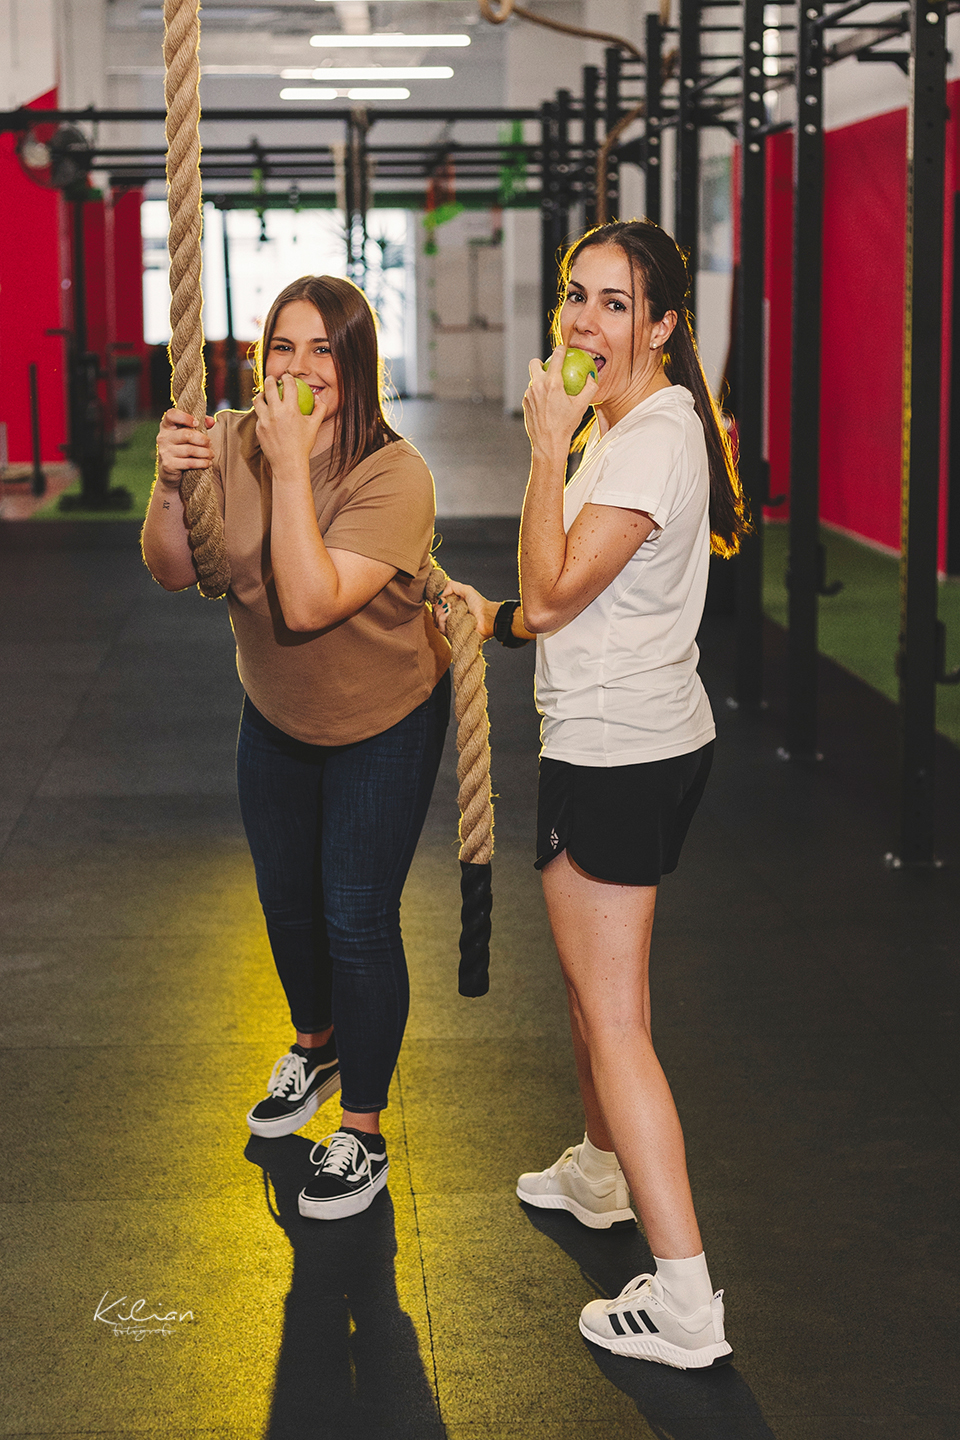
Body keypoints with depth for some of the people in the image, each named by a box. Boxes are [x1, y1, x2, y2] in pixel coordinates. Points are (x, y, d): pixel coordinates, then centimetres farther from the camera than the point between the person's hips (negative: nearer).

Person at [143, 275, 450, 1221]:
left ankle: (363, 1131, 14)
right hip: (275, 715, 5)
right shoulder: (229, 442, -15)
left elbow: (311, 602, -38)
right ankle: (316, 1046, 49)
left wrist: (292, 467, -40)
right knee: (286, 899, 20)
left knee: (356, 919, -4)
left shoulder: (394, 476, -29)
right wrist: (169, 485, -30)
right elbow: (174, 574, -13)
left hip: (385, 721, -5)